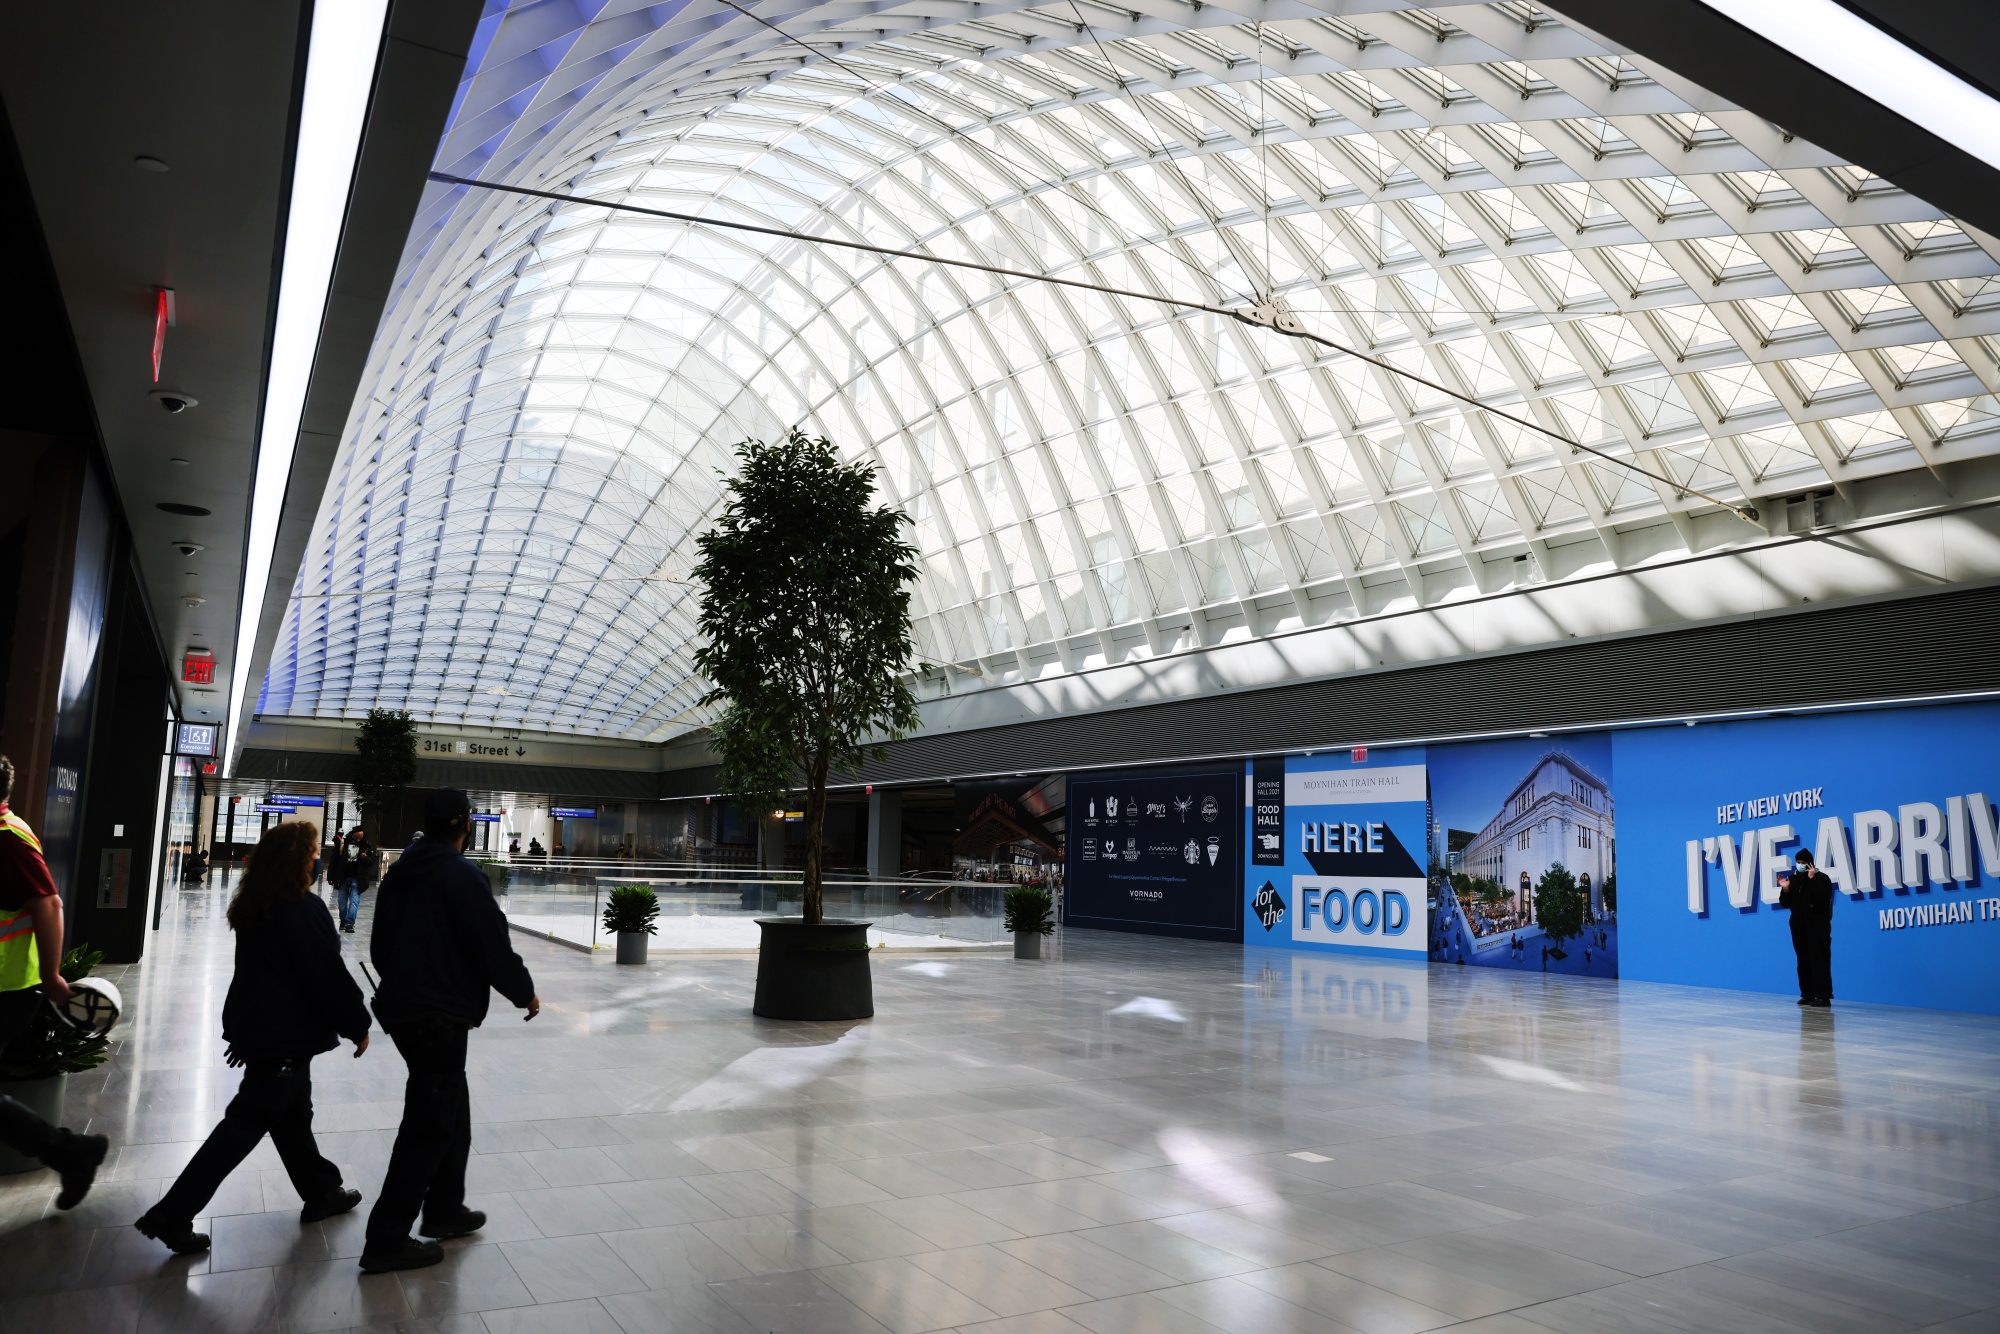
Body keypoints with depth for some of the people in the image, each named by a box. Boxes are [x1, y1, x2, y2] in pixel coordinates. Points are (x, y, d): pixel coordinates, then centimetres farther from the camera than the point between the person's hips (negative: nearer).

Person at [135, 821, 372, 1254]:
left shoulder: (252, 906, 5)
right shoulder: (304, 909, -22)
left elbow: (260, 969, 15)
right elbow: (328, 976, -19)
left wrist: (244, 1031, 25)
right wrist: (357, 1024, -7)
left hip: (257, 1028, 9)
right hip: (287, 1037, -9)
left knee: (293, 1116, 18)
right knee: (243, 1125, 1)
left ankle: (322, 1193, 31)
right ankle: (172, 1215, 6)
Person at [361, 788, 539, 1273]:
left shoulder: (399, 872, 9)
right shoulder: (462, 876, -17)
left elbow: (380, 946, 18)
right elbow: (494, 946, -17)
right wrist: (525, 993, -1)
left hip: (402, 1008, 9)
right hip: (441, 1016, -9)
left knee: (451, 1107, 21)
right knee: (429, 1124, -1)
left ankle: (444, 1208, 31)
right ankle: (386, 1241, 4)